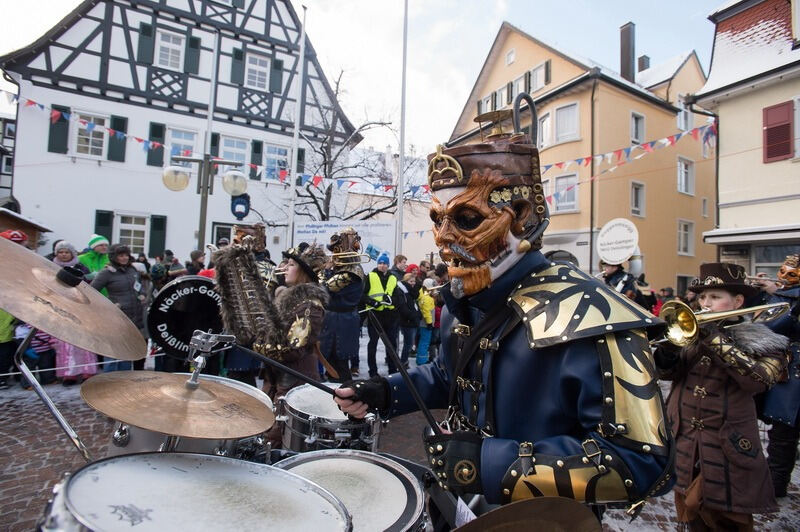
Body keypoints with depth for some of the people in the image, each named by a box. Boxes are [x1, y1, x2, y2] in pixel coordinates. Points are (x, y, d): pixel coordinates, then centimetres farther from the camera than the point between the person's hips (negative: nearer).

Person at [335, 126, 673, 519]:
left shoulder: (587, 320, -29)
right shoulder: (462, 301, -4)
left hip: (542, 520, -6)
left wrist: (494, 464, -33)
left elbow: (640, 460, -28)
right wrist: (385, 392, -2)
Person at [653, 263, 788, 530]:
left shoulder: (760, 340, -3)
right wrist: (668, 347, -20)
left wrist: (717, 339, -24)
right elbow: (666, 371, -1)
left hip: (726, 448, -3)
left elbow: (758, 379, -22)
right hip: (683, 443, 4)